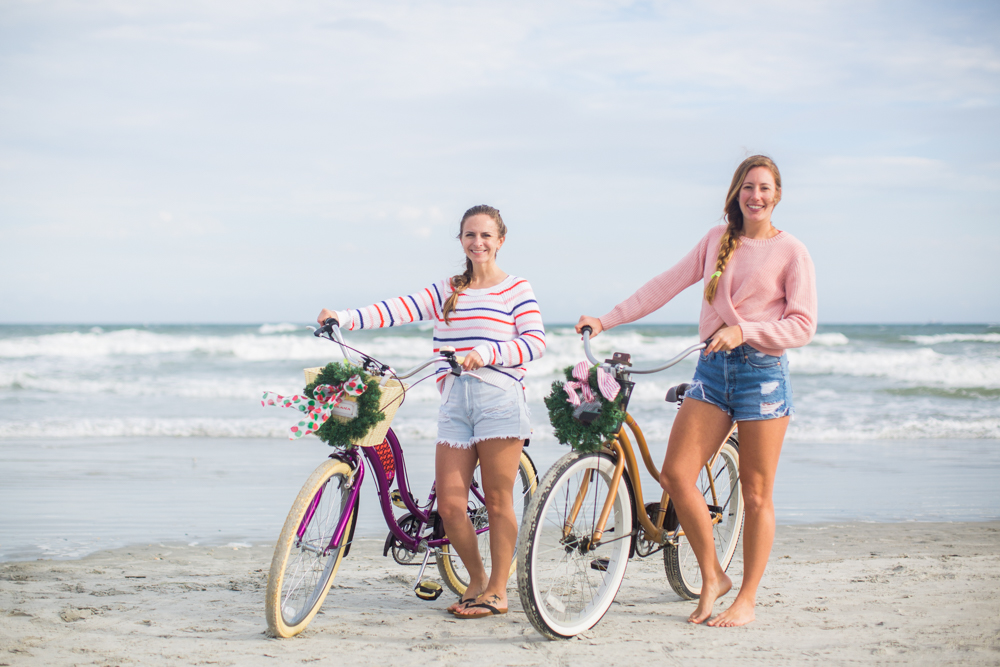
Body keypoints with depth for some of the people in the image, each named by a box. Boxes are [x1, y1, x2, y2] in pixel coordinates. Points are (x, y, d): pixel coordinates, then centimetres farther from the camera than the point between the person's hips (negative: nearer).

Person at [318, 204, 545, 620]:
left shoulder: (515, 289, 6)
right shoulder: (446, 291, 18)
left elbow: (536, 342, -6)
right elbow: (399, 310, 4)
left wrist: (485, 353, -20)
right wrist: (343, 318, -10)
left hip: (499, 399, -4)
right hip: (455, 402, 4)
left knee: (498, 500, -2)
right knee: (449, 504, -2)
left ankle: (497, 590, 8)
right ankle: (477, 579, 19)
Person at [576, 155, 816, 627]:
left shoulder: (791, 252, -1)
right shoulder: (717, 240, 12)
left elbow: (803, 326, -6)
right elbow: (665, 286, 10)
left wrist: (743, 330, -19)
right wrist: (605, 321, 5)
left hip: (762, 371, -4)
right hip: (712, 368, 4)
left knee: (756, 493, 0)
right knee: (675, 475, -7)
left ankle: (747, 599, 12)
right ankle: (711, 578, 11)